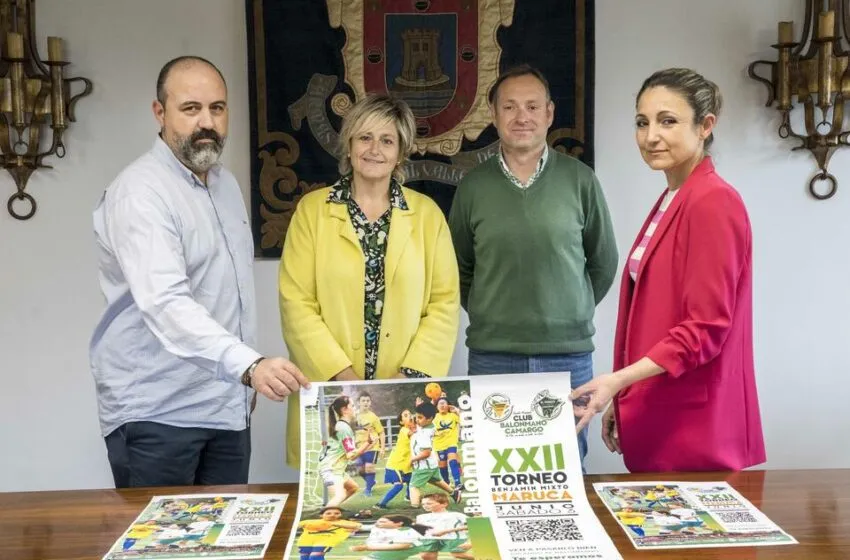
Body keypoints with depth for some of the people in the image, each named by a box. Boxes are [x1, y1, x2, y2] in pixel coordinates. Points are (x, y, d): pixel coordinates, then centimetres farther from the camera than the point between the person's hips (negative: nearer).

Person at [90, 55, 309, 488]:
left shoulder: (226, 183, 10)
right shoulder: (140, 193, -17)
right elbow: (166, 303, -31)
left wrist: (248, 377, 14)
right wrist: (249, 365, -43)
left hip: (227, 406, 7)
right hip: (156, 415, -7)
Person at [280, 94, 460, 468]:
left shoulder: (427, 213, 6)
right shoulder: (312, 209, 3)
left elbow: (445, 302, 3)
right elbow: (296, 302, -3)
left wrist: (412, 375, -8)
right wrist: (343, 376, -12)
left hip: (407, 398, 1)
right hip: (330, 395, 0)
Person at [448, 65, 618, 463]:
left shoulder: (579, 179, 0)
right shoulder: (473, 186, 2)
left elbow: (603, 262, 10)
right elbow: (459, 267, 13)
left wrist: (573, 313, 10)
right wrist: (486, 315, 8)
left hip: (569, 354, 0)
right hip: (491, 356, 1)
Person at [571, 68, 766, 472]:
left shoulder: (713, 203, -14)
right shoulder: (669, 202, 12)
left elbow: (705, 329, -18)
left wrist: (618, 380, -24)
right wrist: (622, 399, 14)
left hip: (693, 427, -8)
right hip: (655, 418, 8)